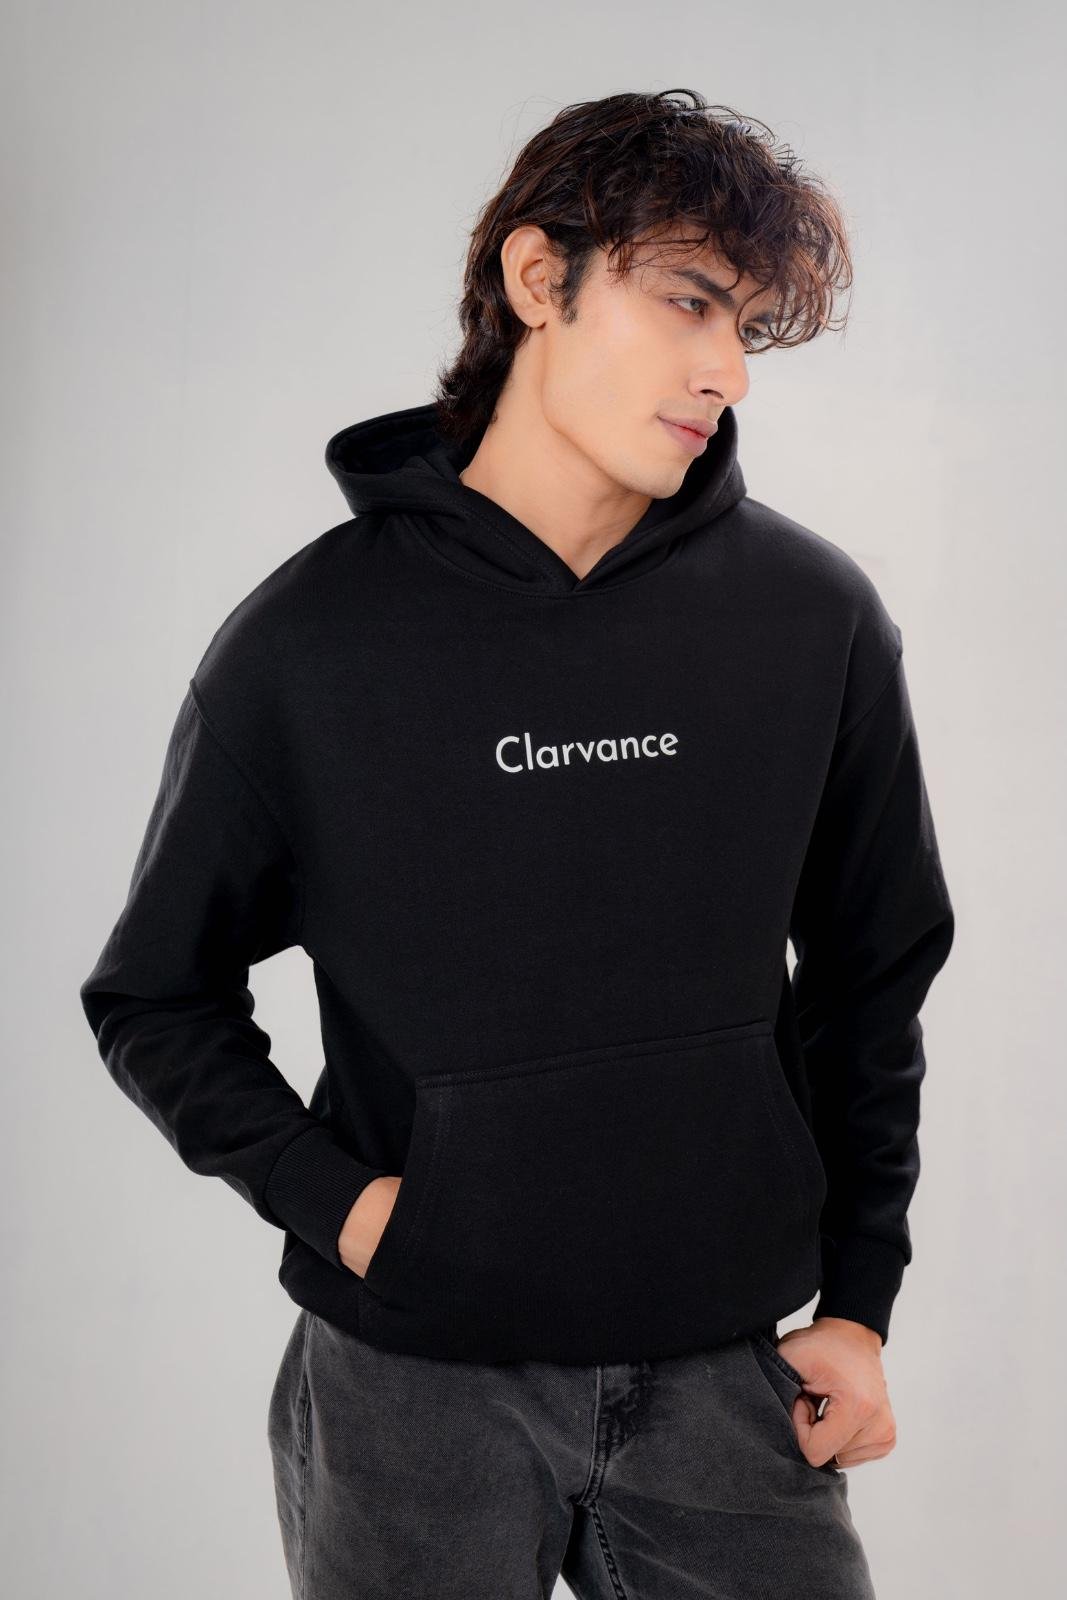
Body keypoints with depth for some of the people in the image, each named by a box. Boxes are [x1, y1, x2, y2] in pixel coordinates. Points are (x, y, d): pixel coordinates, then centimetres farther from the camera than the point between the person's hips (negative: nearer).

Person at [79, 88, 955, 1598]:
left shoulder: (819, 620, -1)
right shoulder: (307, 640, -6)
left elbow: (871, 978, 8)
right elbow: (156, 997, 3)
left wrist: (860, 1296, 6)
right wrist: (329, 1198, -9)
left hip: (726, 1371, 2)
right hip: (410, 1382, -1)